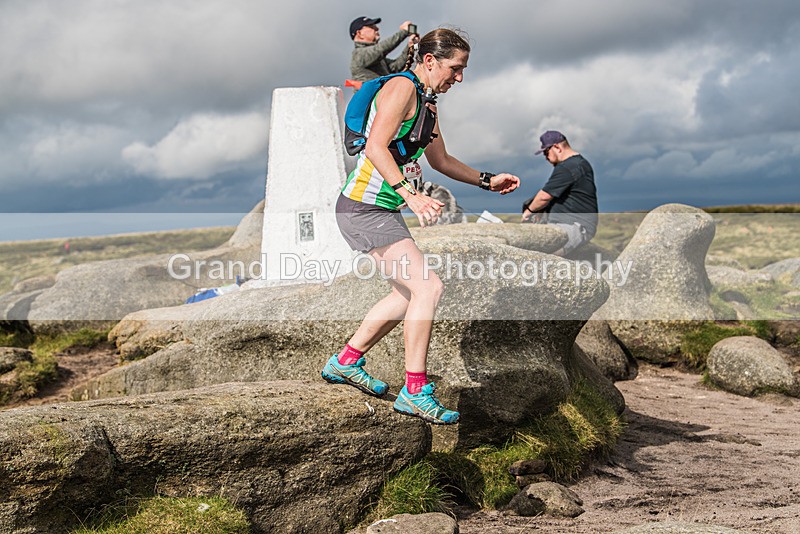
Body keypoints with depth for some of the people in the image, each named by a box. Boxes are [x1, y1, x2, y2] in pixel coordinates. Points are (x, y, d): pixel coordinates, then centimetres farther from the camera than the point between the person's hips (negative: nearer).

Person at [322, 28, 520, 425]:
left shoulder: (427, 102, 18)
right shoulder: (402, 87, -13)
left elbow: (440, 160, 28)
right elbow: (376, 148, -25)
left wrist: (487, 181, 21)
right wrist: (411, 195, -34)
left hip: (382, 211, 11)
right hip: (364, 209, -11)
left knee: (409, 292, 19)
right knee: (428, 288, -15)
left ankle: (346, 362, 28)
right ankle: (415, 392, -7)